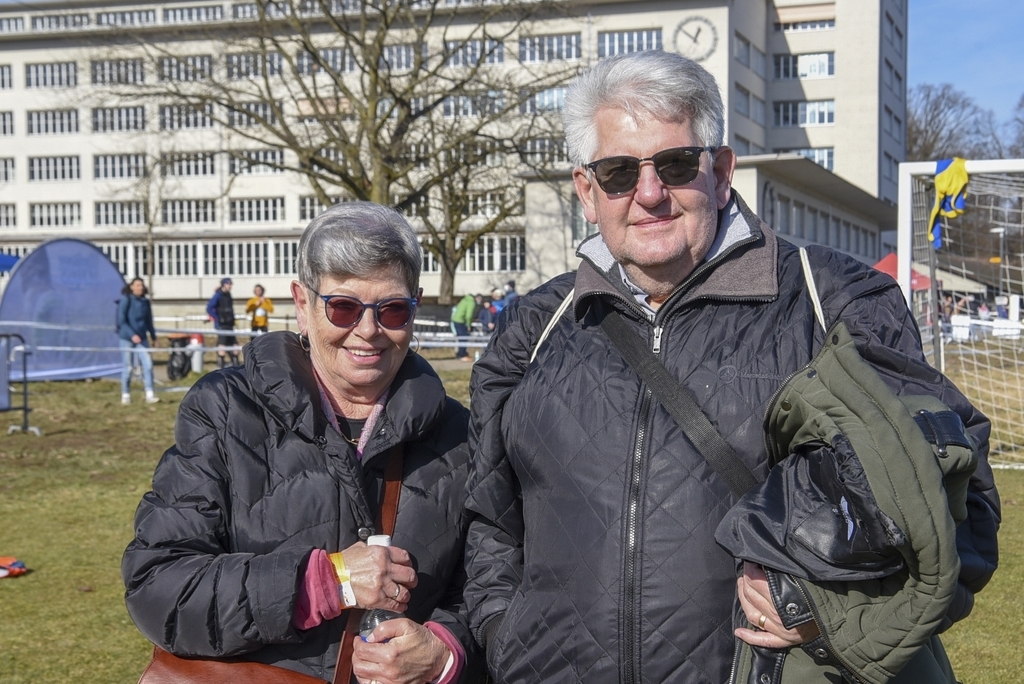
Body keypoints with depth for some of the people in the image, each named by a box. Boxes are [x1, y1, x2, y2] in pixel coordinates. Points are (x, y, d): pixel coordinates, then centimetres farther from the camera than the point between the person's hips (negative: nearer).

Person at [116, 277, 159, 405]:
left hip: (141, 339, 4)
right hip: (127, 338, -4)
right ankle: (125, 395, 15)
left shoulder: (145, 301, 7)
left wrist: (153, 336, 24)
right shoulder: (125, 300, -9)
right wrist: (132, 335, -21)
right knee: (127, 367, 3)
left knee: (148, 364, -7)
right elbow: (121, 321, -13)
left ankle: (149, 395, -6)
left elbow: (149, 320, 18)